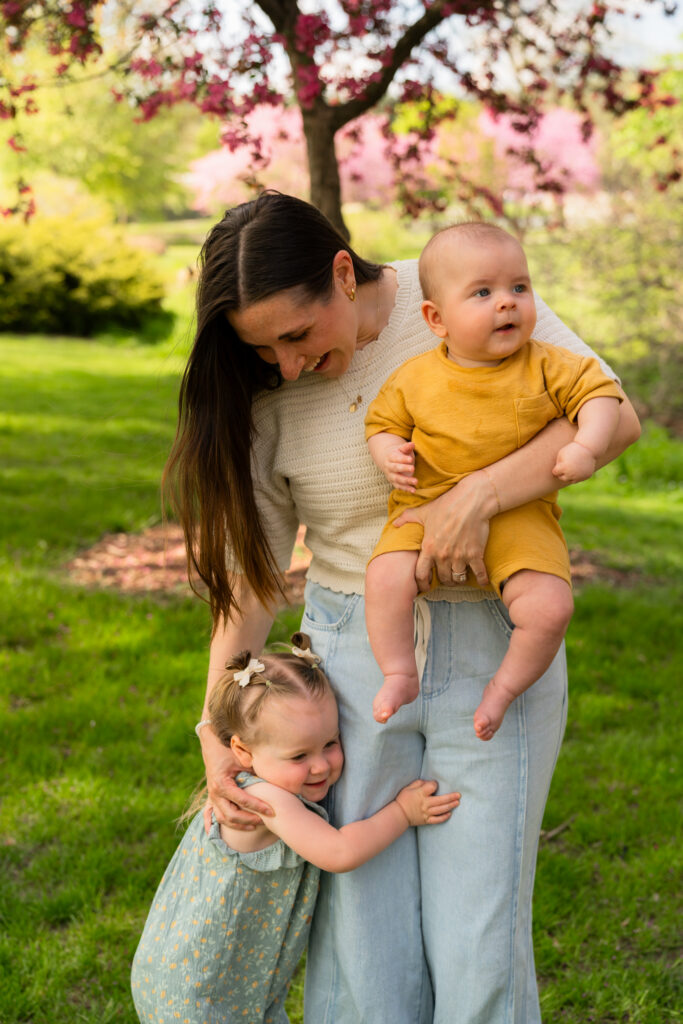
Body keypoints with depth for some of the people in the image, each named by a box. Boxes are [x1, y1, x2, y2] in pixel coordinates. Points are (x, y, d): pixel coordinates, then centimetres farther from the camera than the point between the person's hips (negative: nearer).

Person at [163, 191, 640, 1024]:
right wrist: (216, 734, -2)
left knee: (479, 947, 1)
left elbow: (614, 416, -14)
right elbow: (250, 571, 4)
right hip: (351, 662, 2)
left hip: (494, 653, -2)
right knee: (363, 936, 4)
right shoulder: (269, 397, -2)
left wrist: (474, 496, -26)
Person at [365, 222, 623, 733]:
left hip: (519, 517, 0)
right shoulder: (416, 377, 0)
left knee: (550, 606, -20)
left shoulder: (545, 366, -2)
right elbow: (383, 420, 13)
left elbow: (599, 393, 1)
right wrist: (389, 452, -9)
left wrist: (586, 447, -16)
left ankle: (505, 686, 7)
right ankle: (400, 674, -1)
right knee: (386, 576, -25)